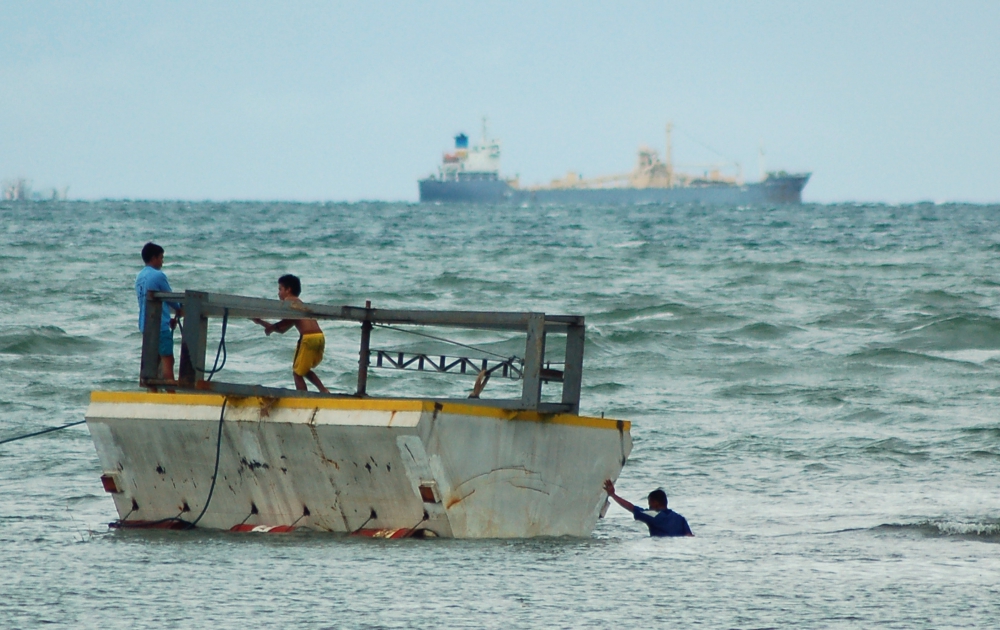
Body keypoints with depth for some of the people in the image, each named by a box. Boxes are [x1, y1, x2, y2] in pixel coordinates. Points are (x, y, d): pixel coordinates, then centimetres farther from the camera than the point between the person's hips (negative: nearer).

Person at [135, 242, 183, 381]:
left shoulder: (139, 277, 13)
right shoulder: (158, 276, -12)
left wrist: (169, 318, 16)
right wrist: (179, 311, 18)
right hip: (160, 325, -8)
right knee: (167, 360, -6)